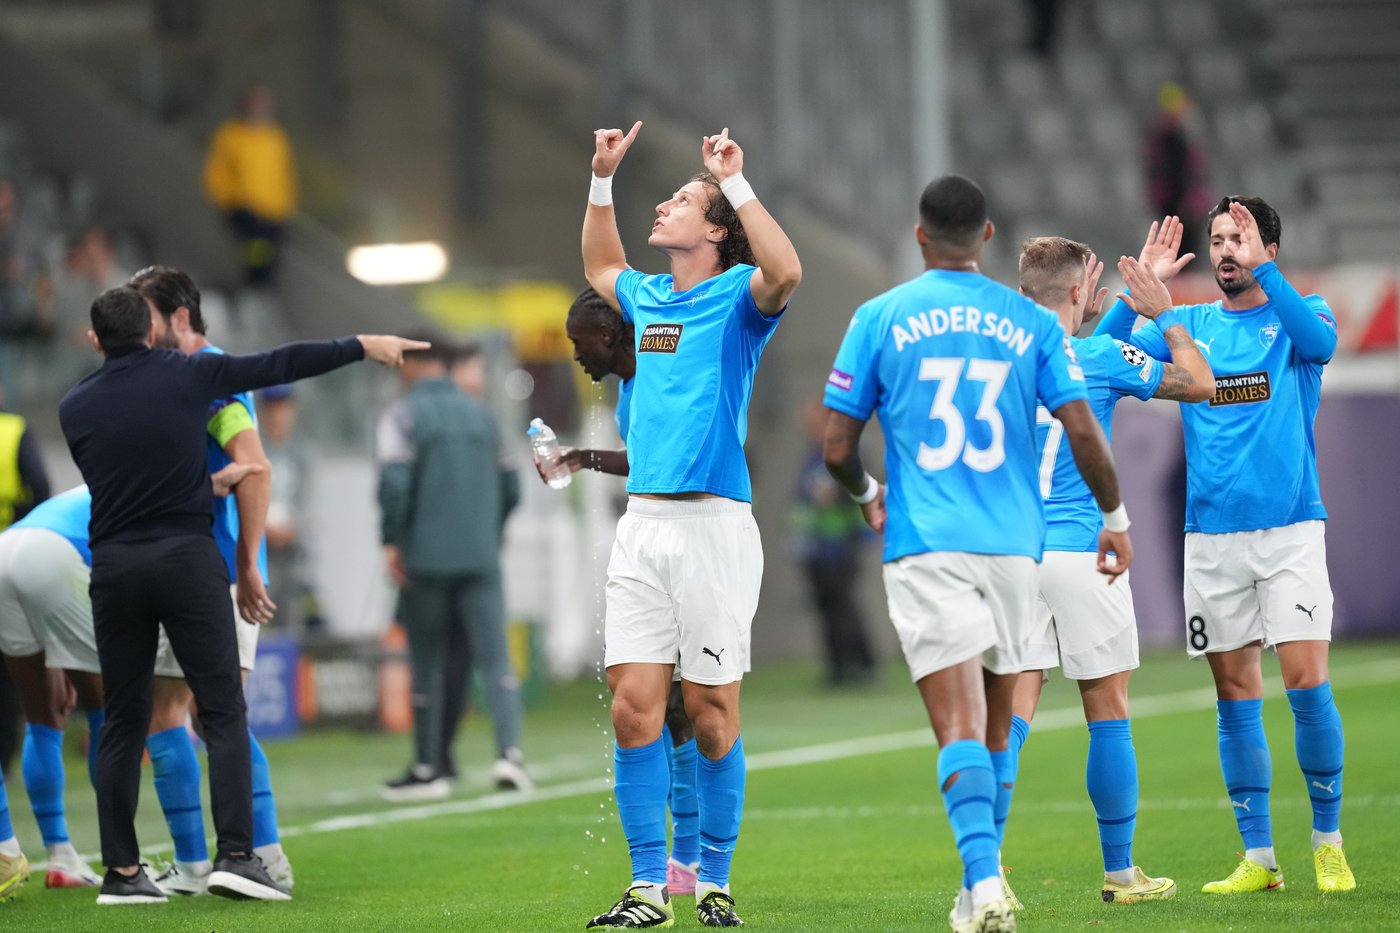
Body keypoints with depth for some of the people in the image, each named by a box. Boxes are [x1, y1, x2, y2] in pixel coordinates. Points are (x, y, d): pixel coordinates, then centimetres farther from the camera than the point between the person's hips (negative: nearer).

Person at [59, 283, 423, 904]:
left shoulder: (75, 408, 5)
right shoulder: (187, 376, -1)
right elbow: (280, 365, 6)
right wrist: (362, 347, 17)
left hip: (114, 567, 3)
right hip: (187, 560, -2)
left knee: (123, 722, 8)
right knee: (224, 713, 1)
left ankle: (121, 871, 5)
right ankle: (235, 854, -11)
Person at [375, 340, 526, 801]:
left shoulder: (402, 416, -2)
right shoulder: (481, 415, 13)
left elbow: (394, 481, -16)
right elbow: (509, 487, 16)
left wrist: (391, 542, -8)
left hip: (426, 560, -3)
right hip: (481, 558, 3)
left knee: (427, 663, 6)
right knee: (495, 659, -1)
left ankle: (428, 768, 12)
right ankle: (509, 750, -20)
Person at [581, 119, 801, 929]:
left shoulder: (738, 297, -2)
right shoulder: (649, 297, 17)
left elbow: (786, 271, -26)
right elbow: (600, 267, 40)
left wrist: (736, 182, -22)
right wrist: (602, 180, 31)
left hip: (713, 525, -6)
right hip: (642, 524, 6)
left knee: (711, 712, 0)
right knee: (634, 705, -2)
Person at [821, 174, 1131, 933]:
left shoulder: (879, 319, 3)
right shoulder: (1032, 323, 6)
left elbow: (836, 448, 3)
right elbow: (1082, 431, -1)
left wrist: (868, 494, 24)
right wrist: (1114, 517, 14)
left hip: (924, 548, -2)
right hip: (1013, 543, 2)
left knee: (960, 724, -11)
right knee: (998, 724, 16)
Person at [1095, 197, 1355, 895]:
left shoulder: (1298, 314, 5)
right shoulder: (1188, 326, 11)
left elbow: (1318, 340, -19)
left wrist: (1261, 269, -27)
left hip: (1290, 530, -3)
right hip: (1211, 537, 3)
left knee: (1307, 686, -11)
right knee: (1236, 697, 3)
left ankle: (1328, 842, 3)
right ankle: (1258, 858, 8)